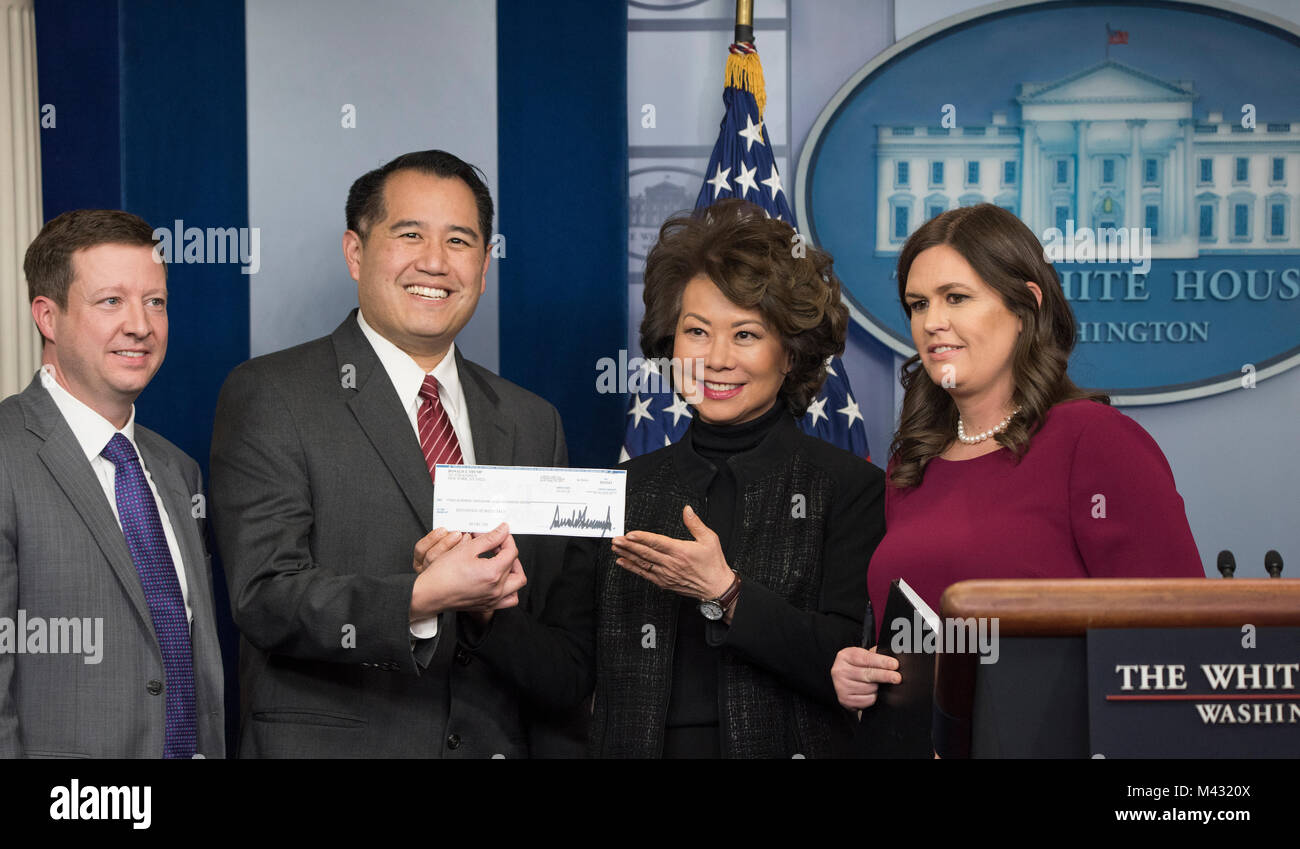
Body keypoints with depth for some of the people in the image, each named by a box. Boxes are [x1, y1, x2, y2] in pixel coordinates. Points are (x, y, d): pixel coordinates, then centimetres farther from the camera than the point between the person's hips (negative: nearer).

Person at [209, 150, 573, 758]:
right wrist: (422, 599, -27)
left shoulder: (531, 423, 8)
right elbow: (265, 597, -16)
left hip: (496, 743, 4)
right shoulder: (268, 397, -6)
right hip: (327, 743, -4)